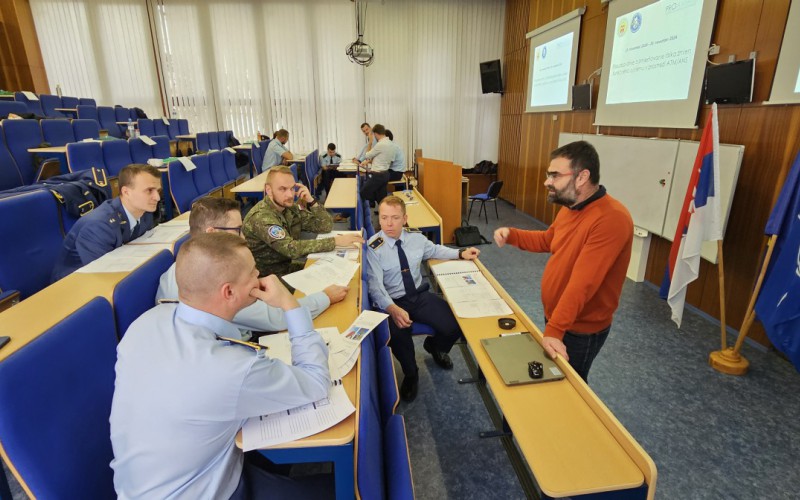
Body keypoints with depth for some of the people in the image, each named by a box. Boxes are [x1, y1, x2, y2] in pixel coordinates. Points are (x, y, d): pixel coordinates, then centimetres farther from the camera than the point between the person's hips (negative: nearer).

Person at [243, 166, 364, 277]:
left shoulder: (289, 207, 1)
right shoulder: (261, 217, -23)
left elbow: (326, 227, 0)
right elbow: (291, 249, -33)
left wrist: (311, 201, -15)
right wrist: (335, 241, -33)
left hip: (288, 266, 7)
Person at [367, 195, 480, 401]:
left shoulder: (416, 237, 1)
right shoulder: (373, 248, -13)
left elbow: (435, 250, 22)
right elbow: (375, 286, -21)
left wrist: (461, 253, 10)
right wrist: (393, 309, -38)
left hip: (421, 296, 4)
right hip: (393, 303, -4)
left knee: (455, 325, -15)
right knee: (398, 335, -34)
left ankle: (434, 346, 25)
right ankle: (410, 375, 2)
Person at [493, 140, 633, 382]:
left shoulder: (611, 219, -31)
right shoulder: (570, 207, 0)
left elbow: (582, 285, -35)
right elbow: (548, 240, 17)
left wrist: (554, 330, -35)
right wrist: (511, 235, 1)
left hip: (580, 330, -8)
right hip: (555, 317, 8)